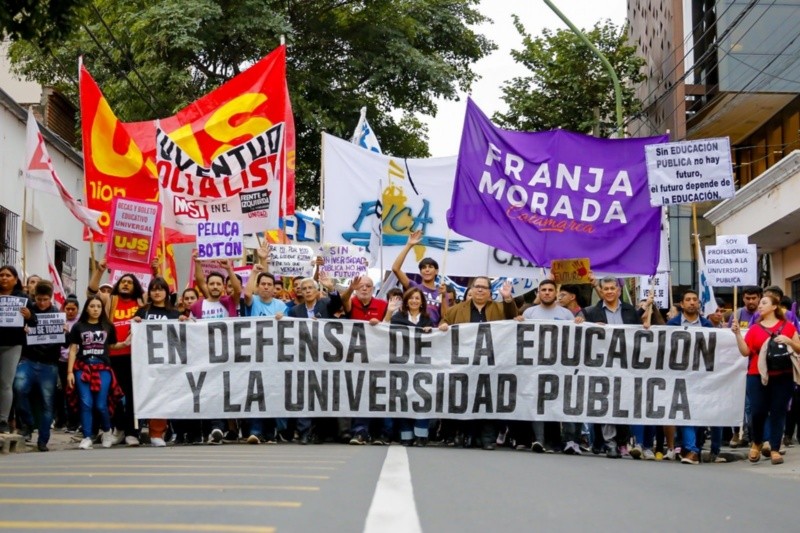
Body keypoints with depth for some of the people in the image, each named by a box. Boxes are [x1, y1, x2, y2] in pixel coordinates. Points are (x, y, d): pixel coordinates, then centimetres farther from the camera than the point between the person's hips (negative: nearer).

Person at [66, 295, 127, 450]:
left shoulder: (108, 326, 8)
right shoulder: (78, 326, 4)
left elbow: (112, 346, 15)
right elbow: (73, 350, 4)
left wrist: (125, 343, -5)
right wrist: (70, 372, -2)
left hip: (103, 369, 0)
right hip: (83, 369, 0)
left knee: (101, 405, -4)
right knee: (86, 404, -5)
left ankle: (107, 432, 22)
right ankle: (87, 438, -1)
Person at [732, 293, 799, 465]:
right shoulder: (754, 328, 9)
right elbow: (745, 351, 1)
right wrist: (738, 333, -8)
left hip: (782, 376, 0)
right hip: (758, 376, 1)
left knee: (778, 412, 0)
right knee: (757, 411, -6)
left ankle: (775, 450, 5)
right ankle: (756, 443, 18)